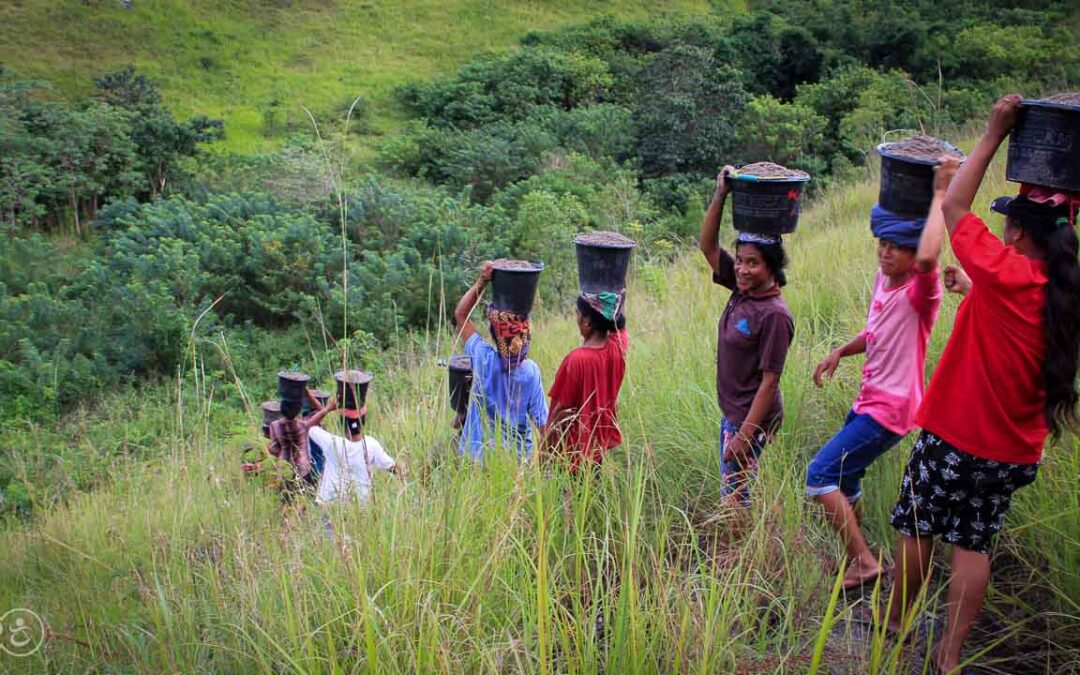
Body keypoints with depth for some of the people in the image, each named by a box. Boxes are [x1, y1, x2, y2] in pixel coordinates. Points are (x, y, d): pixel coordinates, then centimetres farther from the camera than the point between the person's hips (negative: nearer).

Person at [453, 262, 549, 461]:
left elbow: (460, 314, -7)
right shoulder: (531, 371, -15)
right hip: (519, 457, 1)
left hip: (479, 456, -1)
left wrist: (481, 281, -12)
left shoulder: (484, 360, -17)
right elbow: (542, 420, -9)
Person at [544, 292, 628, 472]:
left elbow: (560, 410, -19)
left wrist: (545, 447, -8)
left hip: (573, 449, -6)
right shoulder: (618, 346, -11)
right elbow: (619, 324, 15)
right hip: (601, 443, 6)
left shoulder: (576, 360, -27)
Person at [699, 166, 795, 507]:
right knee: (734, 494, 18)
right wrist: (720, 195, -6)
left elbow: (769, 380, -21)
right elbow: (708, 245, 4)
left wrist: (745, 434, -20)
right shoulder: (741, 290, 1)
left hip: (752, 418, -8)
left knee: (734, 496, 0)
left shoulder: (774, 315, -22)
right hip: (732, 411, 8)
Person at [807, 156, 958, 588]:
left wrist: (941, 193, -37)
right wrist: (841, 352, 6)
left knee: (820, 475, -13)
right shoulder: (883, 278, 5)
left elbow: (928, 257, -45)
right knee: (842, 479, 19)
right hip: (868, 400, 9)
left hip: (890, 409, -9)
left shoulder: (920, 293, -20)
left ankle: (865, 562, -1)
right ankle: (854, 558, 36)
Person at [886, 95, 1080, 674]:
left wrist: (993, 135, -7)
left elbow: (954, 207, -11)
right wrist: (972, 290, 23)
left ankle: (895, 626, 28)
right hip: (1014, 450, 6)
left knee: (918, 529, 12)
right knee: (974, 543, 14)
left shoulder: (1006, 274, -20)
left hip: (954, 436, -6)